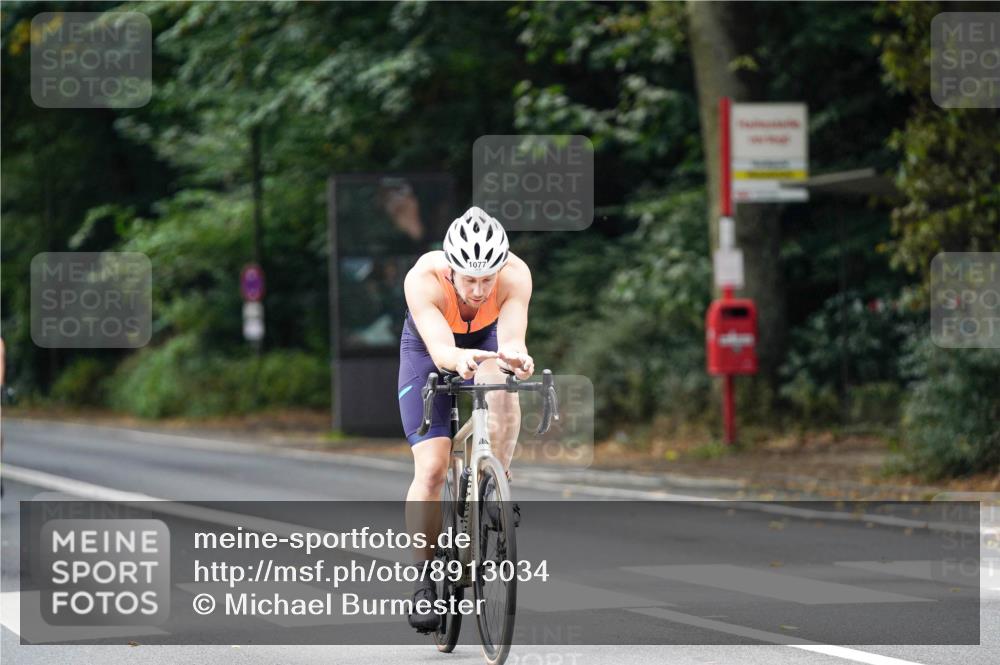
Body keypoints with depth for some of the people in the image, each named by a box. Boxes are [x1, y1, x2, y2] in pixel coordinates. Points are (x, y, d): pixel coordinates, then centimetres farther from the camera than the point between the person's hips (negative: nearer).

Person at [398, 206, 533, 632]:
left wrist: (514, 356, -66)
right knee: (431, 468, -14)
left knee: (501, 388, -36)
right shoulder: (424, 280, -37)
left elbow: (511, 339, -43)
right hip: (429, 353, -1)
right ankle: (424, 583, -5)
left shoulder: (516, 275, -33)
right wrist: (458, 359, -70)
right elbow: (439, 348, -47)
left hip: (487, 341, 1)